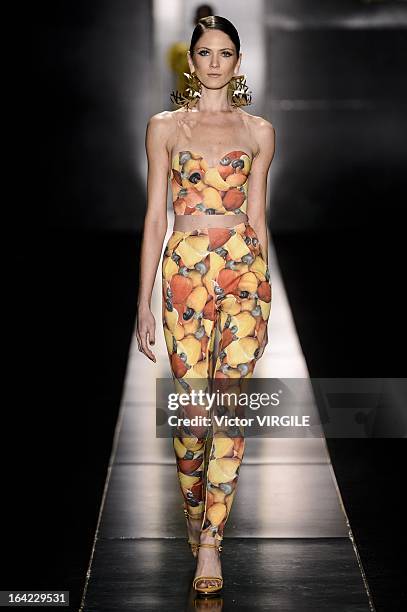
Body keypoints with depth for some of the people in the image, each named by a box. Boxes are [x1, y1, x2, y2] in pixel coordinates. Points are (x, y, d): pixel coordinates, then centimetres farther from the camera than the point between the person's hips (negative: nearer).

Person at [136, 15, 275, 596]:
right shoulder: (165, 126, 7)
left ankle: (210, 542, -1)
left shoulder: (258, 131, 10)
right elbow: (154, 217, 5)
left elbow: (257, 218, 13)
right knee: (192, 408, -2)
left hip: (244, 269, 1)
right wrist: (144, 303, 1)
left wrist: (264, 296, 11)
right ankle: (194, 514, 25)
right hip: (185, 270, -1)